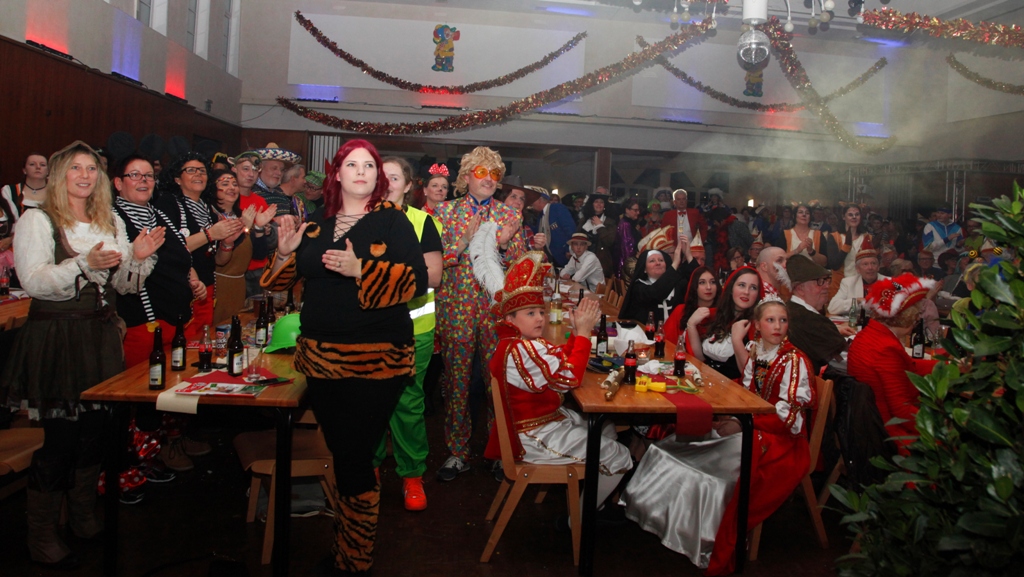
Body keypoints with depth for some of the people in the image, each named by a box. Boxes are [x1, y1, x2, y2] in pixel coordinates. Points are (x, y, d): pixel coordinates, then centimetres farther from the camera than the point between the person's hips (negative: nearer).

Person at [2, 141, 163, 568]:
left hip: (100, 337, 5)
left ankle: (84, 517, 27)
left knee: (95, 429, 9)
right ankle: (42, 537, 12)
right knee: (61, 435, -3)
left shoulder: (112, 222, 14)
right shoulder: (37, 221, -2)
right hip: (55, 338, -5)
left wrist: (139, 258, -6)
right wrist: (84, 264, -27)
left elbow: (124, 285, 14)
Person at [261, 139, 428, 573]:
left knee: (354, 460, -3)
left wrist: (362, 269, -23)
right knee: (340, 455, 14)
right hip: (319, 355, 5)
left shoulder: (391, 220, -2)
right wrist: (286, 251, 1)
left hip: (374, 360, -5)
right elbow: (286, 279, 22)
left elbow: (417, 280, -12)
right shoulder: (317, 224, 13)